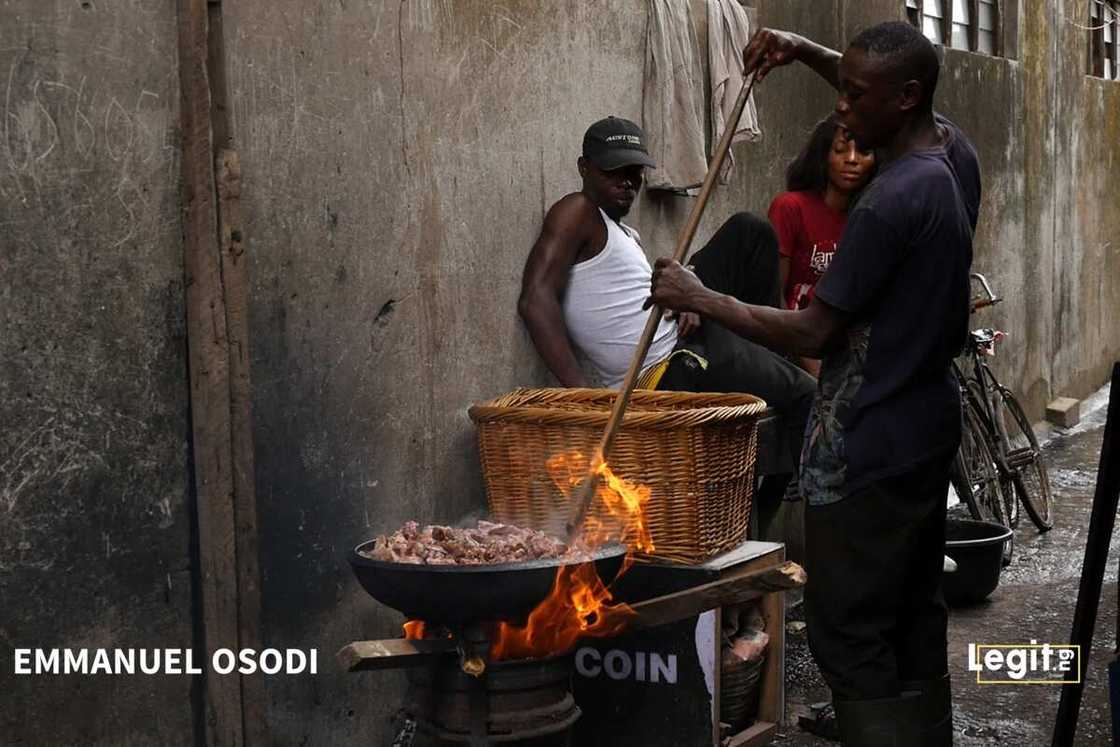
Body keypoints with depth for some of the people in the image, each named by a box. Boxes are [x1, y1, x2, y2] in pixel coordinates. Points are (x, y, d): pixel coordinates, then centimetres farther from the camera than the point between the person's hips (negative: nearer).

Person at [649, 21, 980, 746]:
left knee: (848, 633, -2)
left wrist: (700, 297, -11)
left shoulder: (891, 203, -24)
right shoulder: (954, 149, 1)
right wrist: (806, 53, 10)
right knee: (915, 614, 18)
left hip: (868, 451, -9)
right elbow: (887, 88, 23)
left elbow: (810, 333, -20)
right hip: (929, 426, 9)